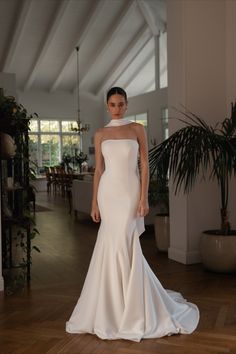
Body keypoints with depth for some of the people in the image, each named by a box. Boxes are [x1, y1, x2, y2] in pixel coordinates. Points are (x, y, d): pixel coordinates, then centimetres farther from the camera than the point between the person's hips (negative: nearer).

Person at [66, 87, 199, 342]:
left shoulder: (137, 129, 2)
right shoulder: (100, 135, 9)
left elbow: (144, 166, -2)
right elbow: (98, 170, 9)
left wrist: (144, 198, -10)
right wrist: (94, 202, 4)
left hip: (129, 192, -3)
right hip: (108, 192, 3)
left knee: (124, 245, -6)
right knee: (111, 247, 5)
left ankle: (133, 310, 10)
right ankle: (113, 307, 22)